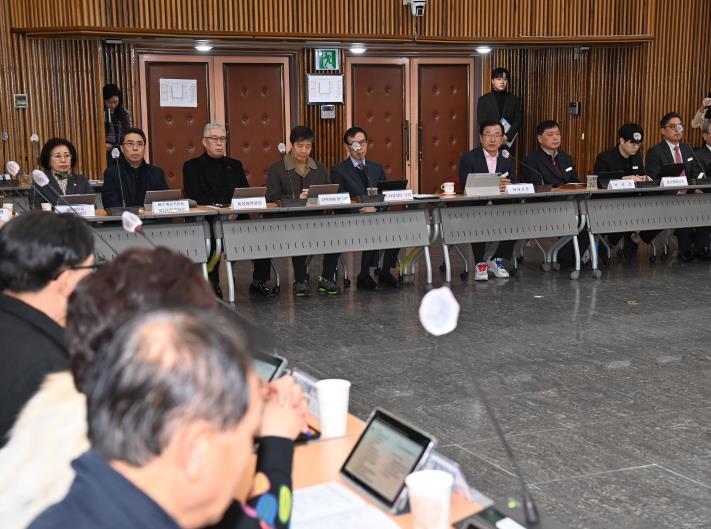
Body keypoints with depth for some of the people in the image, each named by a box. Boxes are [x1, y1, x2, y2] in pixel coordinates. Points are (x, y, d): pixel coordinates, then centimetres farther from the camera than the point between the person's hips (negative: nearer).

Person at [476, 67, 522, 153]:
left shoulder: (514, 100, 9)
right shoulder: (483, 100, 4)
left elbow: (518, 121, 3)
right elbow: (482, 123, -2)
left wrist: (506, 136, -12)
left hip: (508, 142, 1)